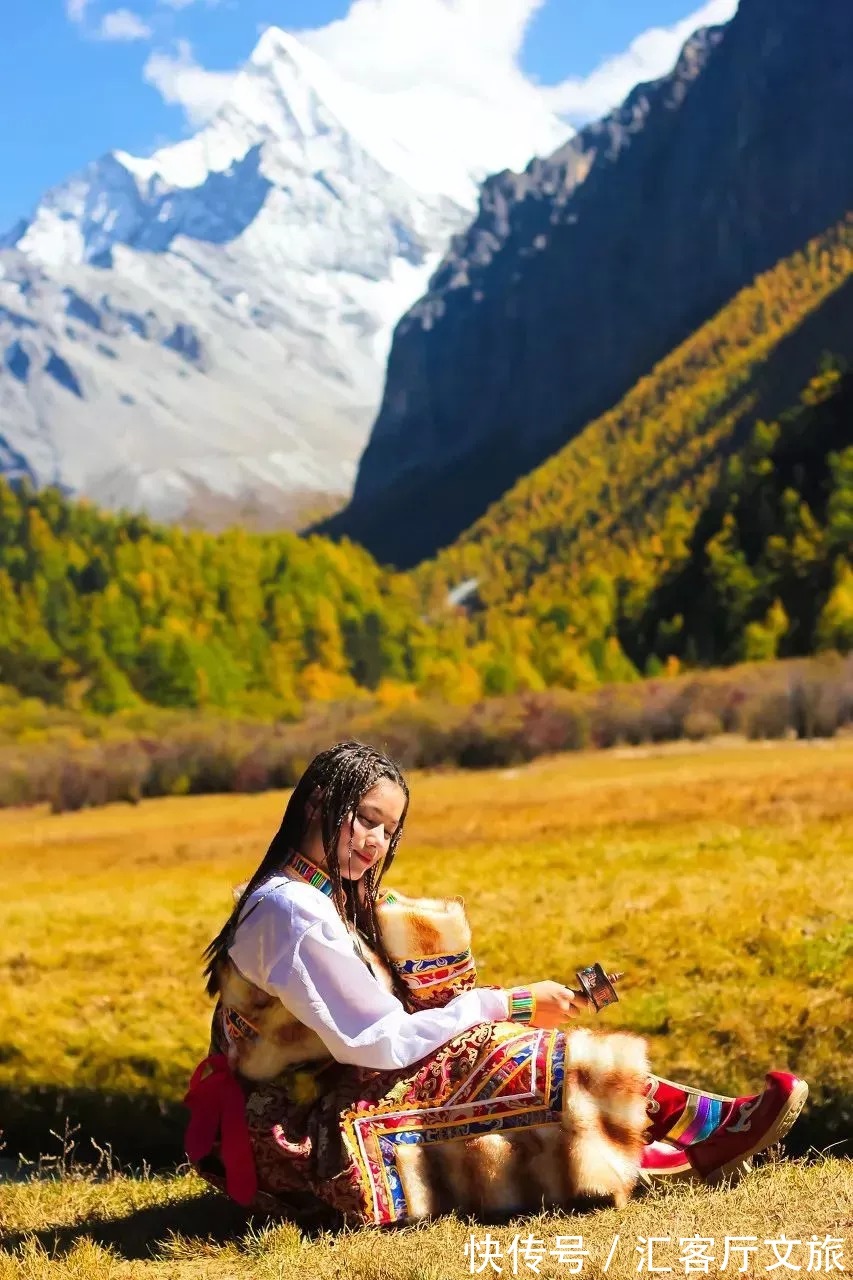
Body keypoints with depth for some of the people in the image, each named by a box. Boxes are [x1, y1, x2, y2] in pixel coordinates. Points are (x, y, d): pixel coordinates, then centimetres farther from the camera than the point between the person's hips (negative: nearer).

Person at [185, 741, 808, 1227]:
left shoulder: (314, 895, 9)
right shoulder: (291, 911, -21)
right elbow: (379, 1044, -22)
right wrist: (502, 1005, -13)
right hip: (309, 1143, -10)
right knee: (496, 1057, -16)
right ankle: (707, 1134, -6)